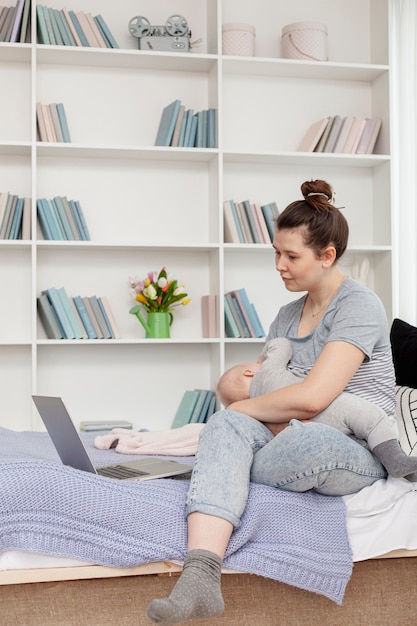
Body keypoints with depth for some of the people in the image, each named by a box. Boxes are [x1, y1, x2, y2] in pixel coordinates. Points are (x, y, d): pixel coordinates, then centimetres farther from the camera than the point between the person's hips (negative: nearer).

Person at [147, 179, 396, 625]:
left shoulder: (358, 306, -9)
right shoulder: (288, 315, 18)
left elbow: (310, 397, -21)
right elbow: (258, 387, 18)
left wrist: (240, 406, -7)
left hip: (357, 452, -6)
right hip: (298, 435, 7)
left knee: (313, 442, -40)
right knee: (226, 424, -23)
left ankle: (229, 473, -6)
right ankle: (201, 575, -42)